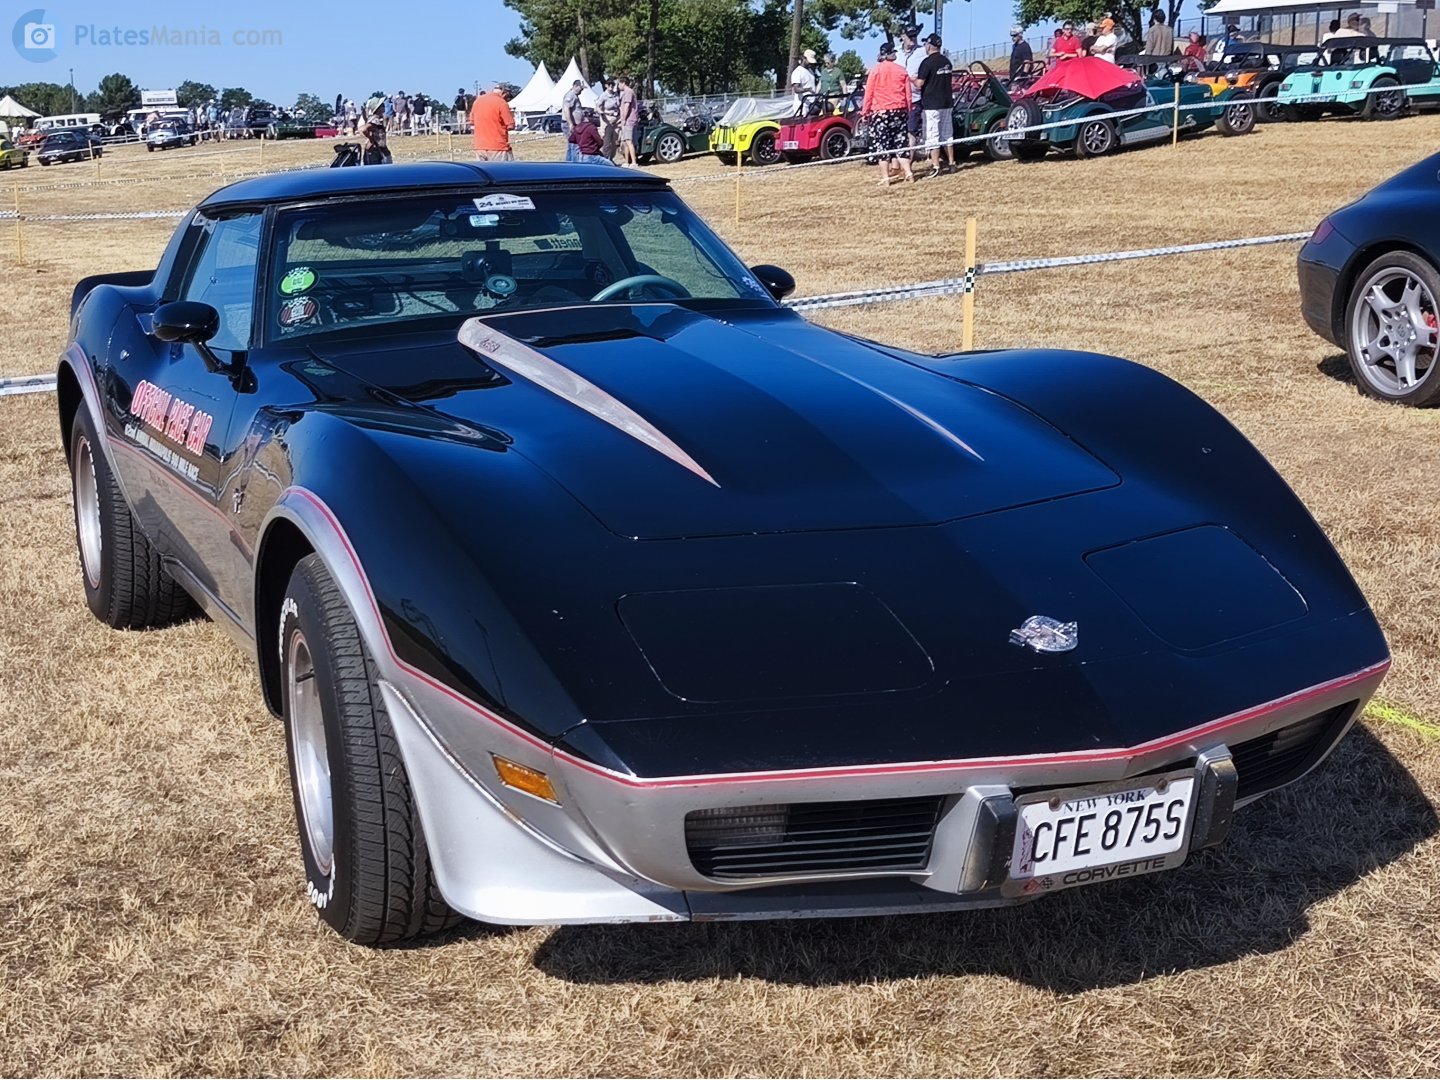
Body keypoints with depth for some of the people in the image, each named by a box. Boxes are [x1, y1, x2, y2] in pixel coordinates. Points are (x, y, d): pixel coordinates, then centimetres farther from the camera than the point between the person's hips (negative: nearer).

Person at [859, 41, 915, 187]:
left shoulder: (875, 70, -5)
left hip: (880, 111, -4)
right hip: (899, 110, 4)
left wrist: (865, 112, 2)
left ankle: (885, 178, -4)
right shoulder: (901, 71, 5)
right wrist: (908, 110, 18)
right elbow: (908, 94, 8)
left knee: (881, 143, 0)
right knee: (900, 142, 11)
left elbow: (869, 93, -4)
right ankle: (908, 174, 6)